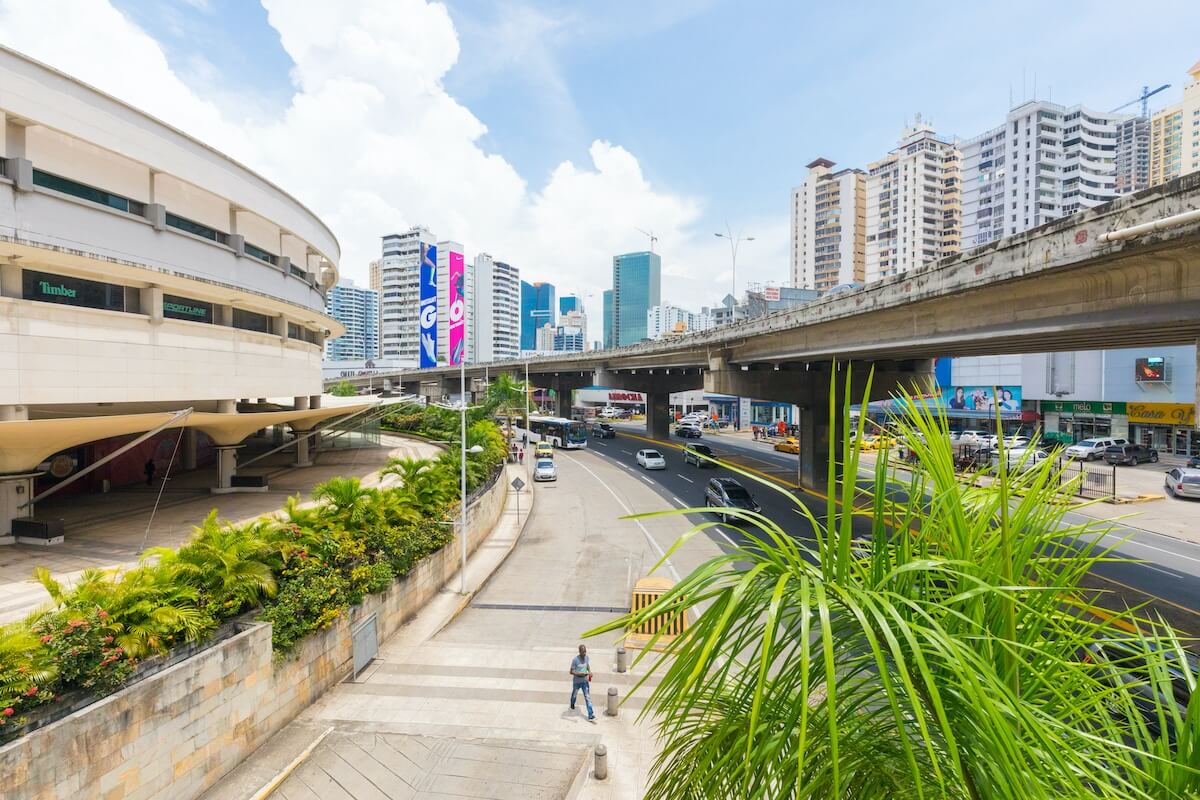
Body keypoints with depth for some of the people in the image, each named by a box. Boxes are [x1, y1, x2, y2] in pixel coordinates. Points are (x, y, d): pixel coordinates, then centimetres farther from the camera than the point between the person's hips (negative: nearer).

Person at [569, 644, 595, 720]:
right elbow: (571, 672, -20)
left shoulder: (586, 657, -8)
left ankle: (590, 716, -2)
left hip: (585, 681, 3)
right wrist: (579, 674, -33)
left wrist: (590, 672, -8)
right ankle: (572, 705, 53)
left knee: (588, 697, -3)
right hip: (577, 682, -3)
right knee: (574, 695, 21)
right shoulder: (575, 660, -24)